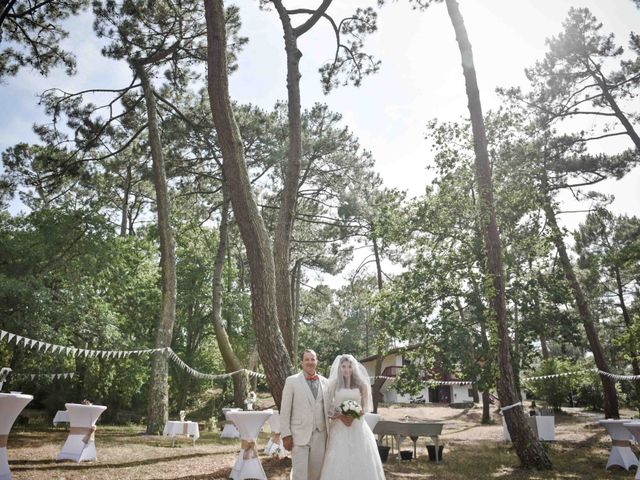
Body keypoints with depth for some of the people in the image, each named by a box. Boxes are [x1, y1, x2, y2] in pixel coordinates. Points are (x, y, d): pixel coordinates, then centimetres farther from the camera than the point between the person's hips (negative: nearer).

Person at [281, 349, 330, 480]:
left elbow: (328, 408, 12)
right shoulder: (292, 381, -1)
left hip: (320, 435, 3)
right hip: (299, 435, -3)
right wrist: (286, 435, -7)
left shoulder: (325, 382, 9)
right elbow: (284, 410, -3)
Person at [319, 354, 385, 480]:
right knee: (339, 460, -3)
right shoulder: (334, 384, 3)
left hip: (357, 426, 1)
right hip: (339, 427, -1)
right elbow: (329, 406, 3)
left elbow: (366, 407, 5)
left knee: (360, 459, 0)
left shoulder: (361, 384, 4)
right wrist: (340, 416, -13)